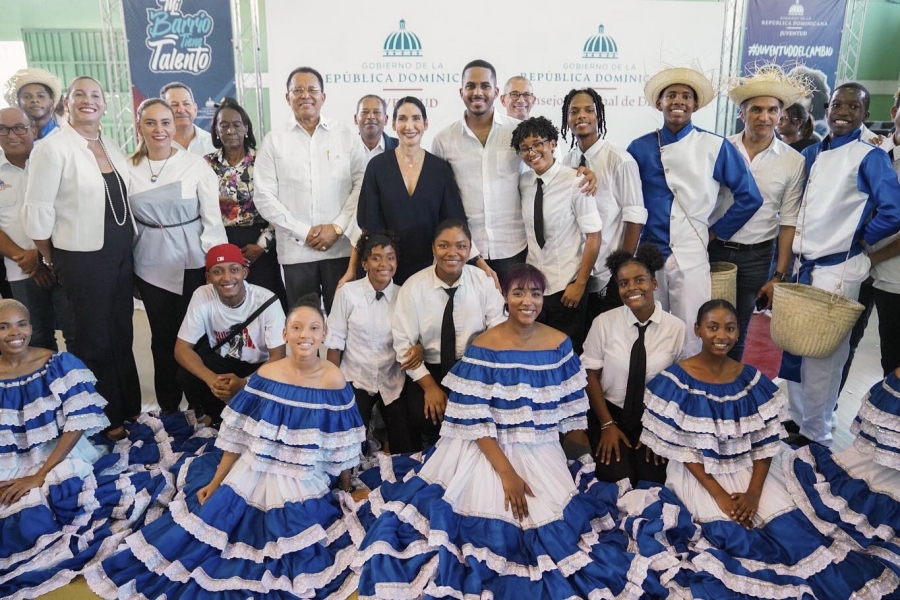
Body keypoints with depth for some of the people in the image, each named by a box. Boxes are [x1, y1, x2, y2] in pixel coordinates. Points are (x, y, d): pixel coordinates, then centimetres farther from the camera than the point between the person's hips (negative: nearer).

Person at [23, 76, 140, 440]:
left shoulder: (112, 148, 9)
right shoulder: (53, 148, -12)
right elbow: (38, 212, -11)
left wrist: (128, 247, 8)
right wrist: (52, 260, -2)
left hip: (121, 254, 6)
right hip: (82, 259, -6)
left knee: (122, 334, 16)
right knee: (96, 340, 7)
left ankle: (129, 407, 31)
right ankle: (108, 418, 23)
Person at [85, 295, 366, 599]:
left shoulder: (334, 382, -14)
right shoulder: (265, 376, -9)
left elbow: (341, 448, -5)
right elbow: (237, 437, -1)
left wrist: (346, 492, 3)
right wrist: (214, 483, 0)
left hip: (305, 487, -2)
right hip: (253, 475, 2)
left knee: (295, 552, -10)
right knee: (208, 514, 4)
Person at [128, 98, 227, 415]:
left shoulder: (196, 165, -5)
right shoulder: (129, 169, 2)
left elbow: (212, 219, -4)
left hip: (192, 261, -2)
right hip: (150, 264, 3)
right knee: (162, 336, 12)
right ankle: (167, 407, 25)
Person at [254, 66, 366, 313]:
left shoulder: (347, 136, 6)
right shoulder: (274, 141, 6)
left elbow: (362, 185, 1)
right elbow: (264, 197, 1)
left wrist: (337, 227, -9)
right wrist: (303, 232, -7)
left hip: (342, 246, 0)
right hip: (296, 249, 0)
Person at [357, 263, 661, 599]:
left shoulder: (559, 345, -1)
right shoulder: (482, 347, -11)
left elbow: (571, 412, 5)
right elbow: (474, 422, -13)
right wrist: (507, 472, -18)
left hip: (541, 452, 3)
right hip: (488, 450, -2)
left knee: (553, 528, -9)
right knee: (491, 526, -16)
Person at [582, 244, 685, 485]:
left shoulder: (676, 327, -8)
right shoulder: (604, 323, -10)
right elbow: (591, 376, -4)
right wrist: (607, 424, -8)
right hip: (611, 412, 0)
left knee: (653, 481, -16)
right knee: (616, 480, -16)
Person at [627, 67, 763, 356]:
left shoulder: (716, 147, -1)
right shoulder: (640, 148, 3)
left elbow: (750, 197, 3)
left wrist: (716, 231, 4)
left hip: (692, 258, -1)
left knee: (690, 340, 4)